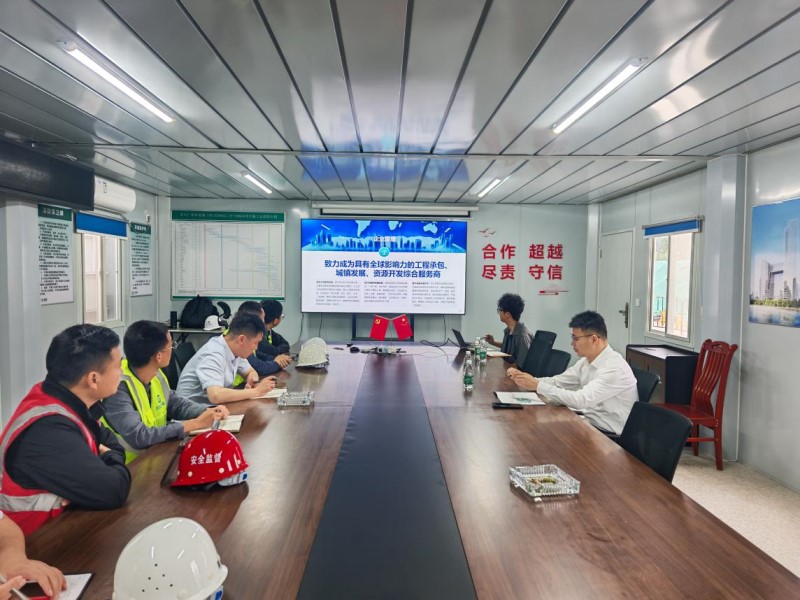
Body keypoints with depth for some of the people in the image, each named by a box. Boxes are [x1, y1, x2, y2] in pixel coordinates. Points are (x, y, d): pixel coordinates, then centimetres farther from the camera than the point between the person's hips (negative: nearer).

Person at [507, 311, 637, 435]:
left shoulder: (615, 368, -23)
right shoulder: (586, 361, 3)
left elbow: (580, 400, -31)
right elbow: (557, 381, 6)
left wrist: (537, 386, -26)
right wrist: (524, 378, -10)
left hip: (611, 437, -7)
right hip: (589, 423, 7)